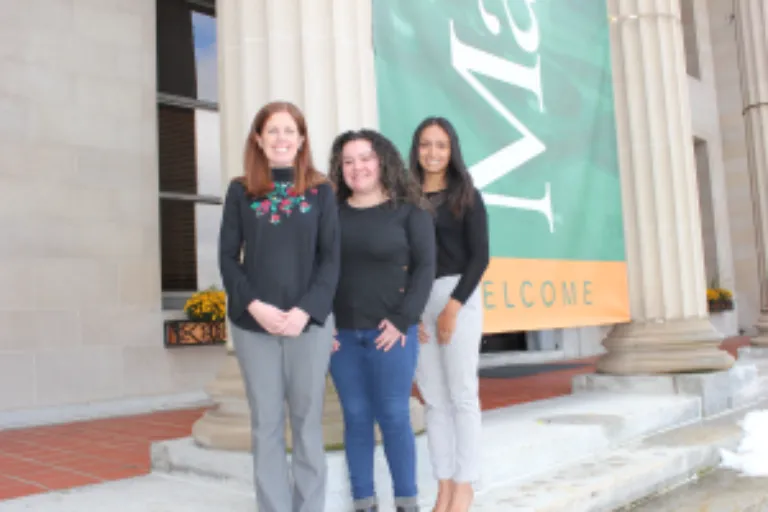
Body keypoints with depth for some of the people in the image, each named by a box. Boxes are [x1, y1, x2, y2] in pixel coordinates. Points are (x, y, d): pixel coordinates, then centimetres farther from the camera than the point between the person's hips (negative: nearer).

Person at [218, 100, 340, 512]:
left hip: (309, 321, 0)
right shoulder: (240, 191, 6)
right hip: (253, 324, 1)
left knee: (307, 421, 7)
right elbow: (227, 257, 2)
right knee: (266, 424, 6)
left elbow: (331, 259, 0)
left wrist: (304, 311, -13)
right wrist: (255, 306, -12)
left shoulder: (321, 191, 4)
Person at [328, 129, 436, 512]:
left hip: (391, 332, -3)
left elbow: (425, 267, -5)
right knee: (355, 418, 8)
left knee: (394, 417, 2)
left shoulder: (410, 211, 0)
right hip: (342, 334, 3)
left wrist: (402, 321, -12)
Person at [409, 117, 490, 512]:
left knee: (461, 395, -1)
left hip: (459, 296, -2)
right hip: (417, 301, 3)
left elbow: (479, 256, -3)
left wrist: (453, 307, -11)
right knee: (433, 399, 4)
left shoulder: (466, 196, 3)